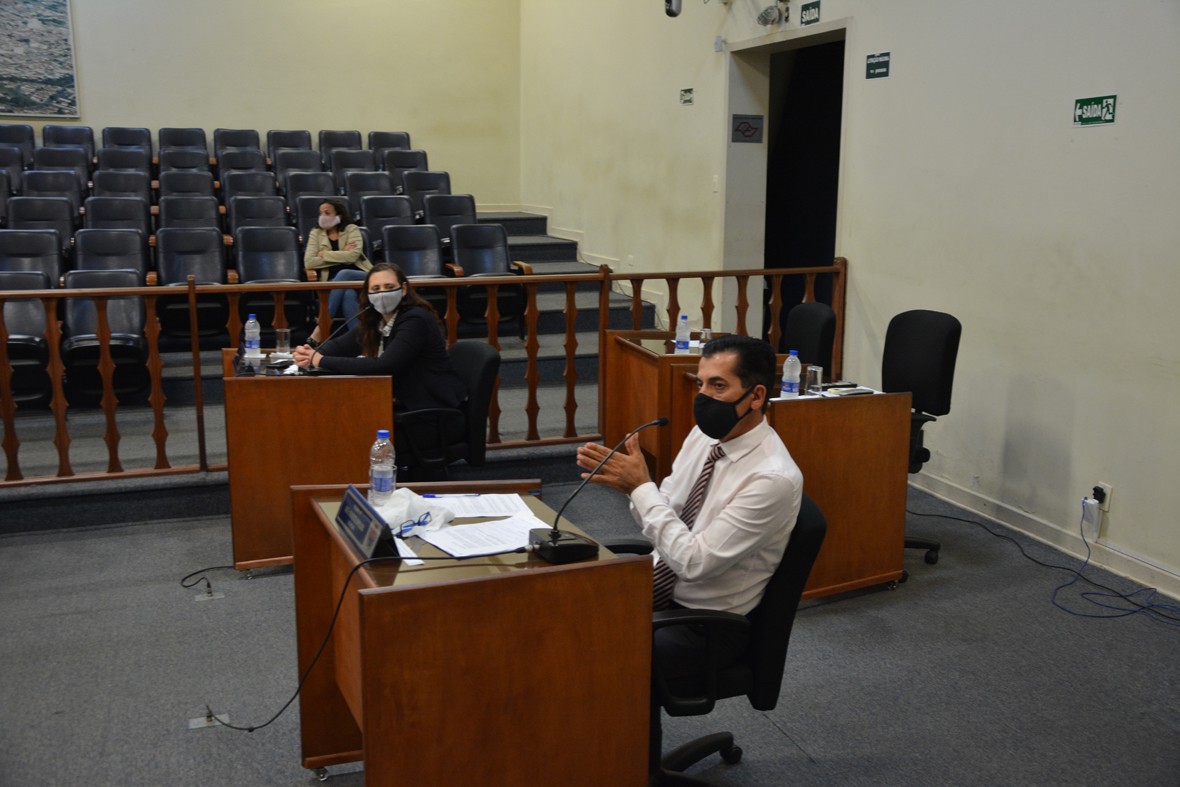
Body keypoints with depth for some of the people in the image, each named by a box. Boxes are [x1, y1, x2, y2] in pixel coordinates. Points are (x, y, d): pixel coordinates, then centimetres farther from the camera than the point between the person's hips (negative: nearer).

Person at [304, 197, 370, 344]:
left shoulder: (352, 229, 6)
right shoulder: (316, 233, 12)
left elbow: (353, 255, -13)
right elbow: (309, 263, -4)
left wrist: (324, 254, -7)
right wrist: (341, 255, -7)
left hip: (360, 278, 0)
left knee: (343, 274, -35)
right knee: (348, 294, -36)